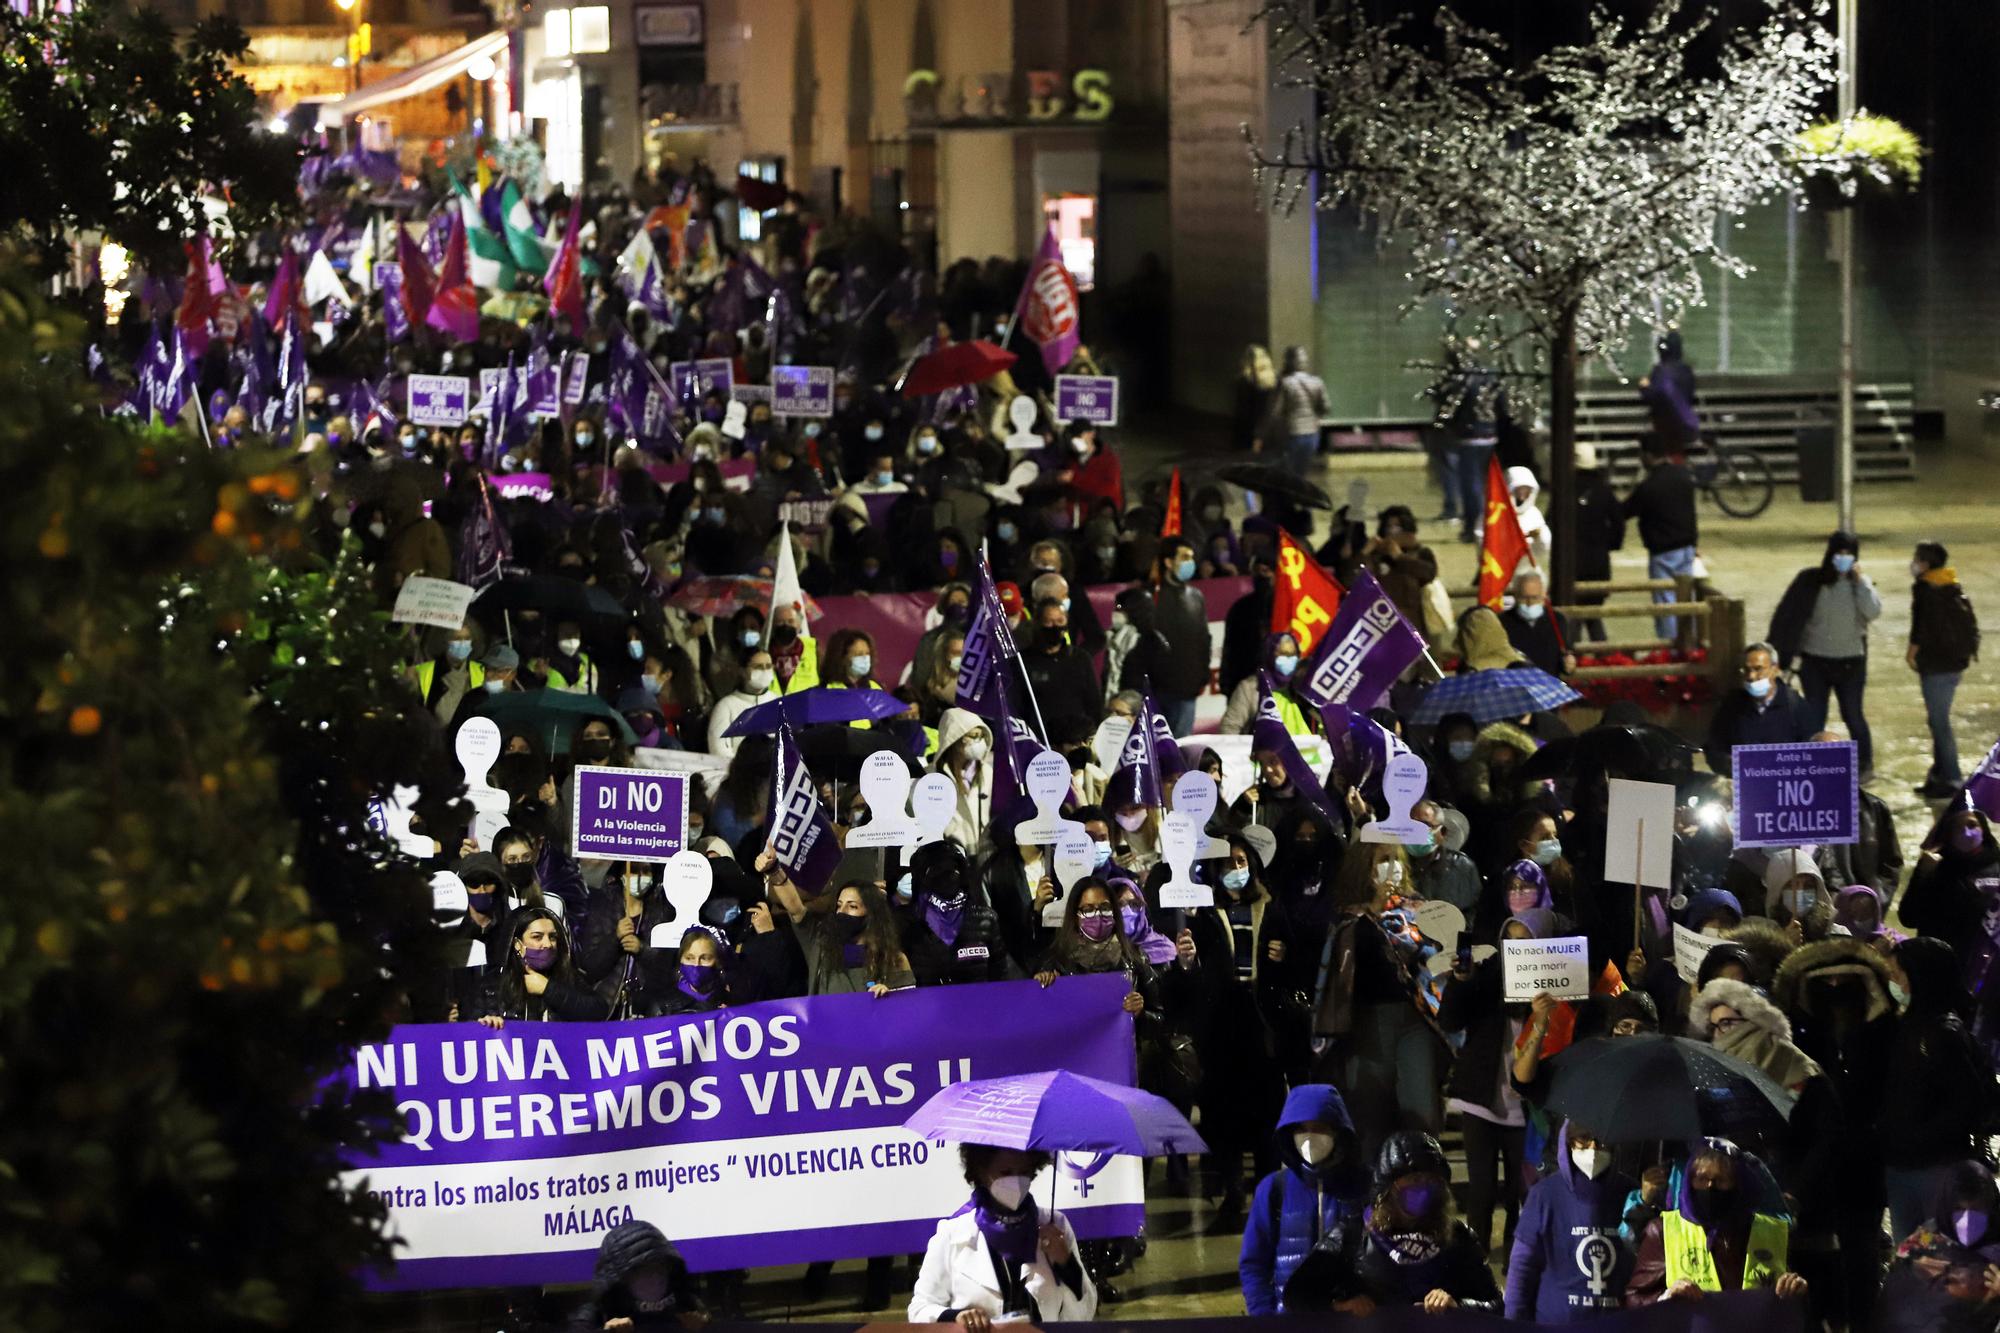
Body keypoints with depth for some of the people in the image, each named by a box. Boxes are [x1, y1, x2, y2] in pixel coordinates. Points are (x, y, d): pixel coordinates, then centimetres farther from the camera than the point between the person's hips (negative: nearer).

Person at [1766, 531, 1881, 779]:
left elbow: (1873, 611, -19)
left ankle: (1865, 764, 24)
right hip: (1815, 660, 1)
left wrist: (1860, 580, -20)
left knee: (1853, 715, 8)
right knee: (1813, 718, 5)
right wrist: (1779, 651, -5)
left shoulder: (1860, 584, -2)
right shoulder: (1810, 581, -4)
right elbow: (1787, 616, -2)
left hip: (1849, 662, -1)